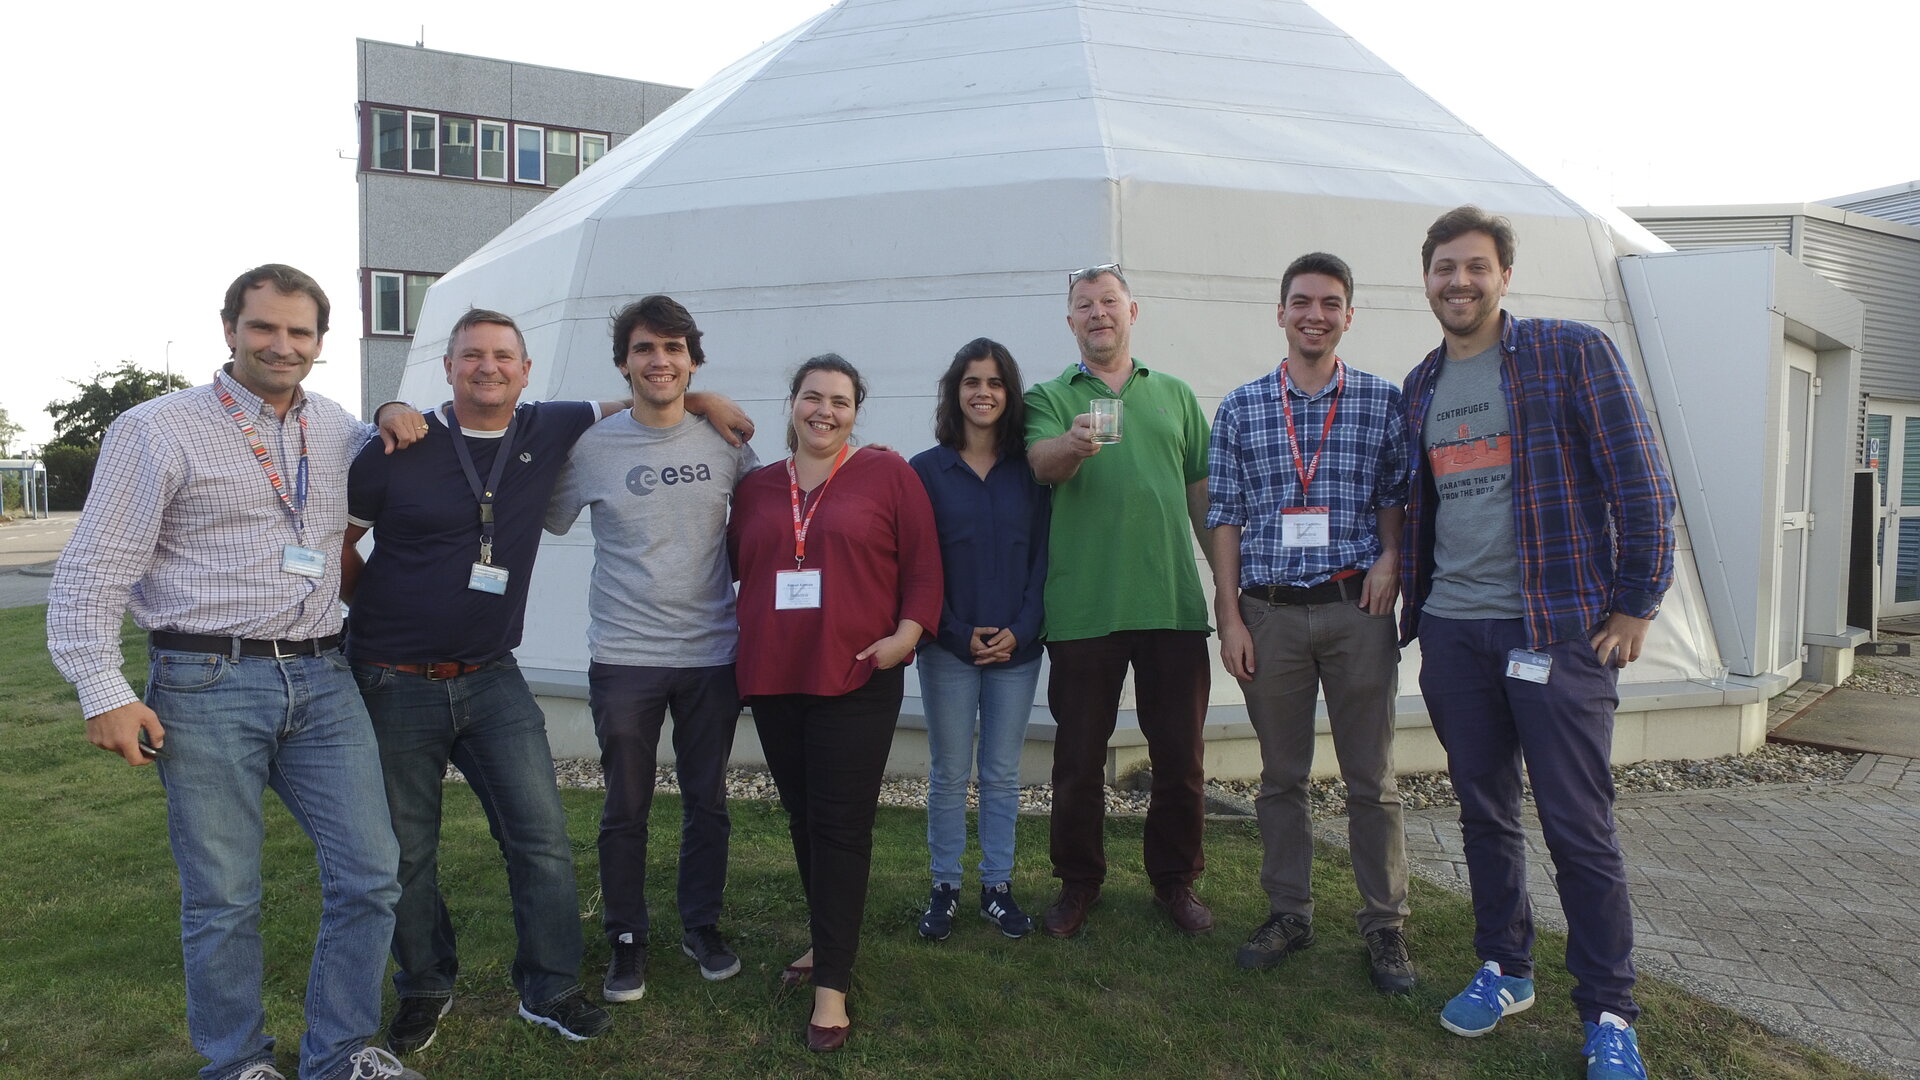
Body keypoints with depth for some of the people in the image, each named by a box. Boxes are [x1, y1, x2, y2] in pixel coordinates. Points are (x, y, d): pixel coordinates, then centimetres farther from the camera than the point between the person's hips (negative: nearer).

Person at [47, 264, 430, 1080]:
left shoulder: (336, 428, 13)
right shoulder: (157, 431, -2)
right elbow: (92, 573, -4)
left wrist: (395, 425, 12)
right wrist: (103, 693, -11)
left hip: (320, 678, 5)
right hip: (208, 685, -5)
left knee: (370, 873, 4)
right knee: (223, 897, 4)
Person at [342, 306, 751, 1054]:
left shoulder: (550, 430, 0)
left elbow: (625, 406, 16)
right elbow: (334, 540, 2)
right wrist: (378, 607, 4)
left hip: (492, 678, 2)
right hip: (395, 683, -2)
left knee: (543, 837, -2)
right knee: (406, 852, 10)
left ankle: (549, 991, 16)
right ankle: (424, 988, 32)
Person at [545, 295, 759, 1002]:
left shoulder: (724, 440, 0)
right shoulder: (593, 445, -4)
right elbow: (546, 520, 7)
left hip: (713, 653, 2)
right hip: (624, 656, -1)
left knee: (708, 803, 13)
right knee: (625, 809, 8)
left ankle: (702, 927, 31)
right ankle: (626, 940, 26)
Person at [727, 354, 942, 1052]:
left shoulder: (887, 474, 0)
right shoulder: (756, 488, 12)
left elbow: (923, 564, -2)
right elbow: (733, 567, 19)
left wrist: (906, 633, -13)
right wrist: (745, 642, 8)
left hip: (855, 679, -4)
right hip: (773, 679, 5)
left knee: (840, 825, -2)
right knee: (802, 818, 14)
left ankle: (832, 983, 6)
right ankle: (828, 942, 32)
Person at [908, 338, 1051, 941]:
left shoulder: (1029, 471, 4)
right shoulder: (927, 470, 0)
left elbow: (1043, 556, 2)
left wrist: (1021, 630, -9)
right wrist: (960, 635, -10)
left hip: (1017, 647, 1)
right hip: (949, 648, -1)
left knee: (1003, 774, 10)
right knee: (949, 773, 7)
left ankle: (998, 886, 22)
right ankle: (944, 888, 20)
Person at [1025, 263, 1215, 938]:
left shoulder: (1174, 395, 14)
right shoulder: (1049, 397, 6)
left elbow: (1202, 491, 15)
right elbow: (1042, 463, -15)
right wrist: (1076, 443, -37)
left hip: (1174, 605, 2)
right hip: (1083, 610, -2)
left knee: (1180, 757, 9)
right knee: (1078, 757, 8)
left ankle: (1175, 879, 28)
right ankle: (1079, 882, 26)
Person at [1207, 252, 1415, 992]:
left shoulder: (1383, 402, 4)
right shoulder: (1240, 409, 5)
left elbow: (1398, 494, 10)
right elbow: (1225, 517, 4)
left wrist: (1390, 558, -9)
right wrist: (1230, 617, -1)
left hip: (1356, 607, -1)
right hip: (1271, 612, 1)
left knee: (1371, 778, 6)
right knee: (1280, 776, 10)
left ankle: (1385, 927, 19)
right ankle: (1288, 915, 24)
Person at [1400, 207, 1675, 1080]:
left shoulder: (1573, 354, -5)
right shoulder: (1421, 387, 12)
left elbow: (1639, 483, -6)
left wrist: (1636, 604, -8)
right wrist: (1413, 602, 14)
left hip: (1558, 628, -5)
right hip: (1451, 631, 5)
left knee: (1578, 827, 0)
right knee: (1484, 814, 13)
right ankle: (1504, 970, 30)